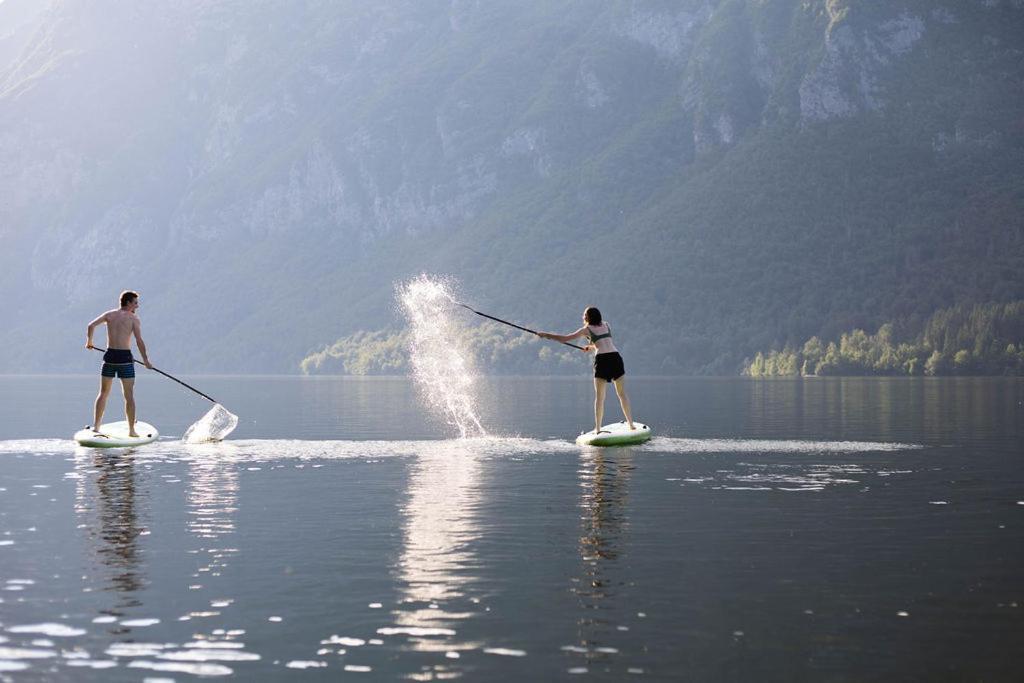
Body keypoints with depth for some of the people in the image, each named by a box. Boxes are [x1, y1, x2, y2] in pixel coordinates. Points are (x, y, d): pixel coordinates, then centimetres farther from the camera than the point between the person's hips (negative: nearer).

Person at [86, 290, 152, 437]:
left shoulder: (109, 315, 8)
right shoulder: (133, 318, -4)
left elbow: (91, 325, -2)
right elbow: (139, 341, -11)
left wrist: (89, 341, 15)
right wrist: (146, 360, -4)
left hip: (110, 356, 4)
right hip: (125, 357, -4)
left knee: (103, 393, 15)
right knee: (129, 396, 3)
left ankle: (96, 427, 13)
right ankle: (131, 430, 3)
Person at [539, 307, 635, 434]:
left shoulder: (587, 329, 10)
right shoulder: (606, 325, 22)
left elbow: (564, 339, 9)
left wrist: (546, 335, 19)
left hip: (602, 359, -3)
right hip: (616, 357, 3)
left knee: (599, 397, 2)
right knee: (622, 394, 10)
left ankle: (597, 428, -3)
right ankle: (631, 425, 9)